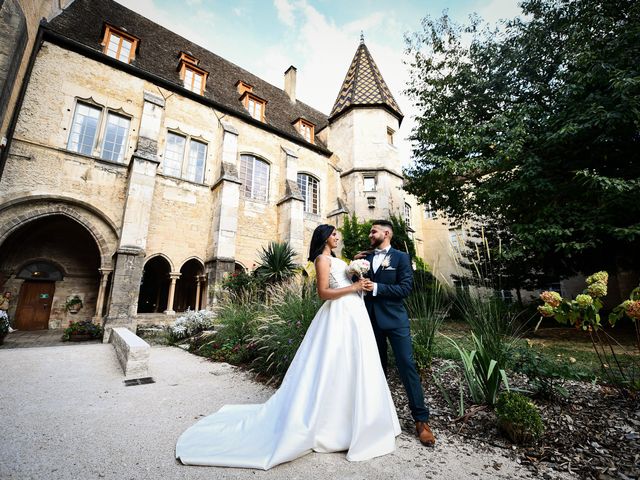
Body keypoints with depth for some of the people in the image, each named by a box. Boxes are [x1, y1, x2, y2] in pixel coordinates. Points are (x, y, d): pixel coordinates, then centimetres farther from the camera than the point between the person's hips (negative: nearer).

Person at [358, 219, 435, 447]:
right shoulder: (365, 258, 9)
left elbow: (406, 287, -13)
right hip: (371, 319, 4)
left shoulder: (401, 257, -3)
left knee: (407, 366, -3)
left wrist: (376, 288, -18)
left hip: (394, 318, -4)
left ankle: (421, 419, 12)